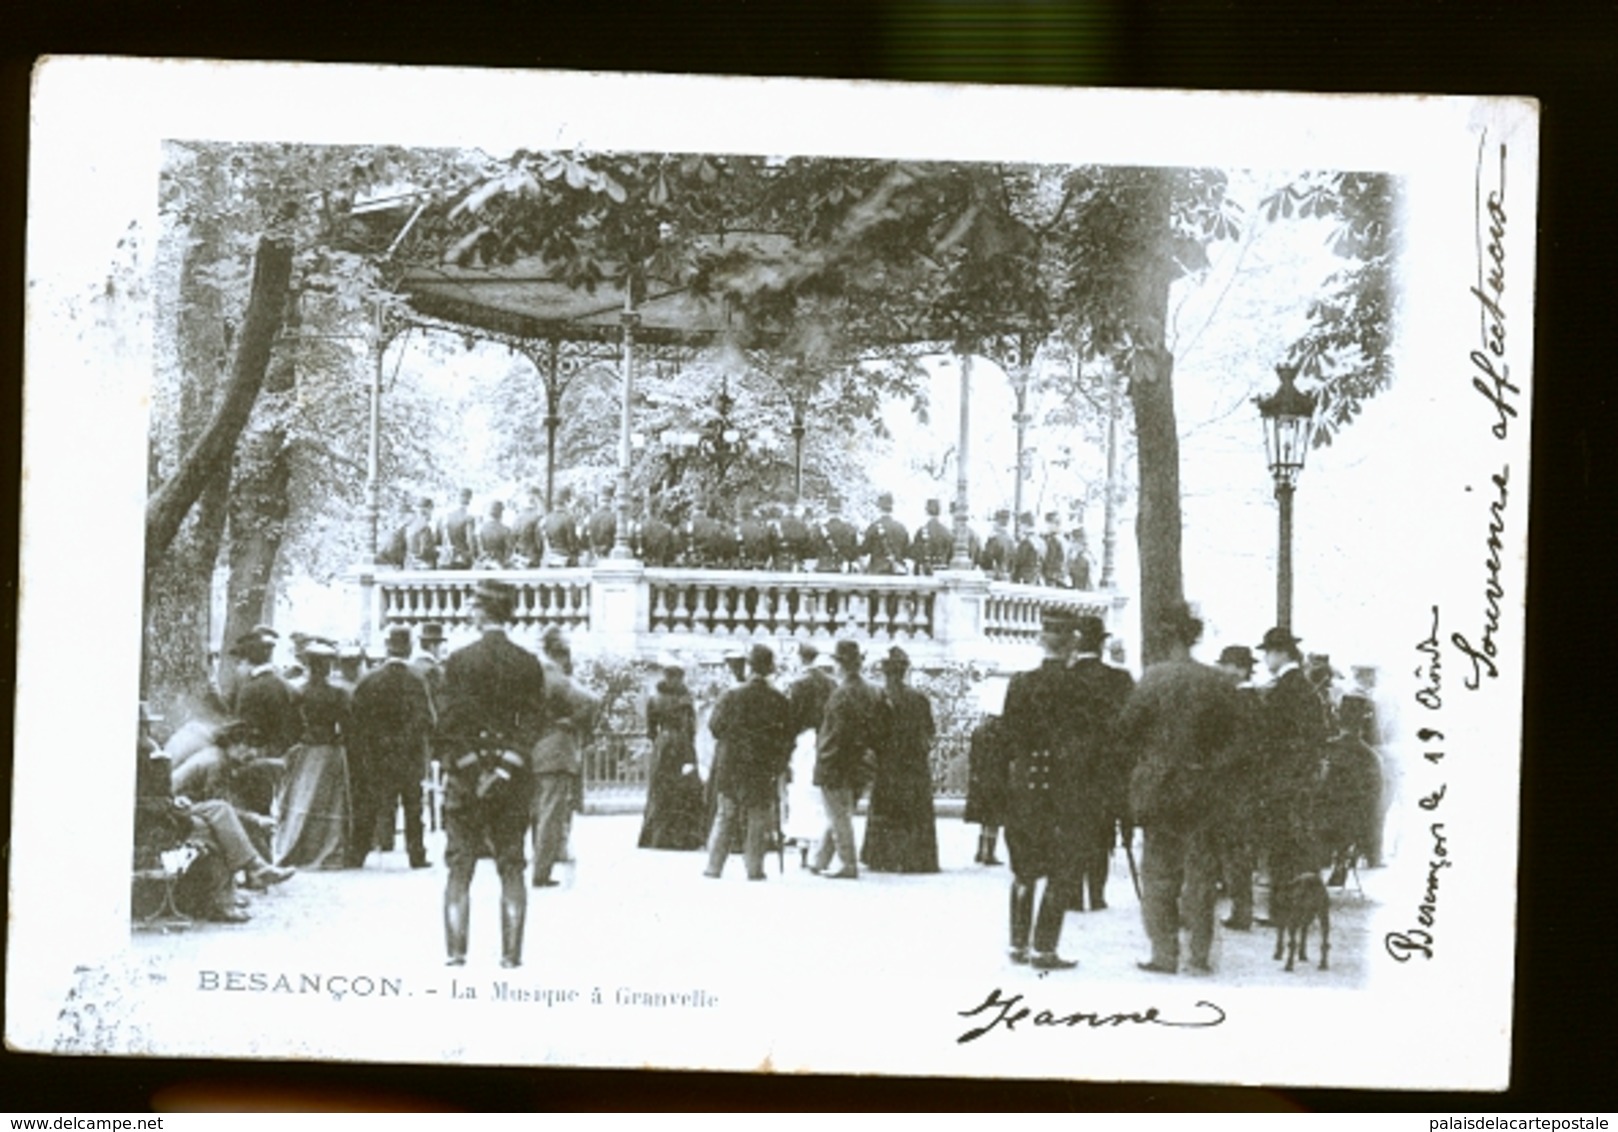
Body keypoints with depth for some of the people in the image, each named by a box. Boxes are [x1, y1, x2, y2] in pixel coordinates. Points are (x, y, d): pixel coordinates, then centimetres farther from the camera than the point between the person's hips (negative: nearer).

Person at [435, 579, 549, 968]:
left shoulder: (460, 660, -6)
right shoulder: (529, 664, 2)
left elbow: (449, 721, -8)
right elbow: (534, 721, -3)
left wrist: (455, 764, 1)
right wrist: (508, 764, -5)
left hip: (465, 776, -2)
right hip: (513, 781, 2)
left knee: (459, 870, 4)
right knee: (511, 870, 7)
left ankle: (456, 953, 0)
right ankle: (512, 954, 4)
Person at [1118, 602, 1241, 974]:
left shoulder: (1154, 678, -12)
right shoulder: (1219, 681, -3)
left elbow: (1130, 727, -9)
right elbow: (1230, 733, 2)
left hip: (1161, 784, -3)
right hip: (1205, 787, 3)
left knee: (1159, 868, 6)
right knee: (1200, 869, 13)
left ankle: (1165, 954, 6)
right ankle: (1201, 953, 17)